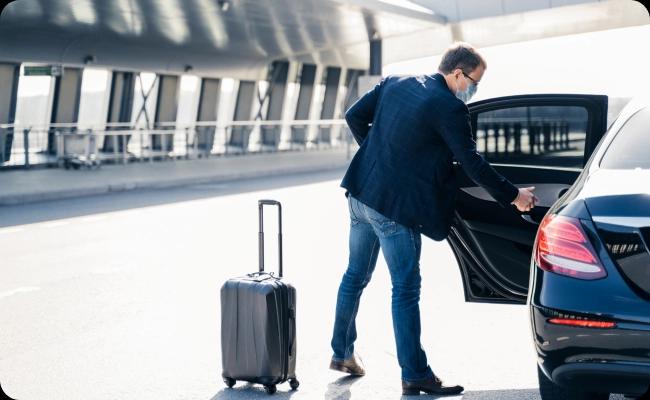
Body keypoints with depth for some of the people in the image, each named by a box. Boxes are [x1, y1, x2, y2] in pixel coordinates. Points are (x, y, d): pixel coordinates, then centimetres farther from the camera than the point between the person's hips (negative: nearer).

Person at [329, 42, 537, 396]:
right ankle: (414, 375, 5)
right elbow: (471, 163, -13)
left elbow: (354, 116, 10)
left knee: (356, 275, 20)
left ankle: (342, 353, 33)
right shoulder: (449, 107, -14)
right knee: (406, 289, -1)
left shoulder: (395, 83, 7)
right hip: (394, 206, -8)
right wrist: (513, 196, -4)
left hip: (361, 192, 8)